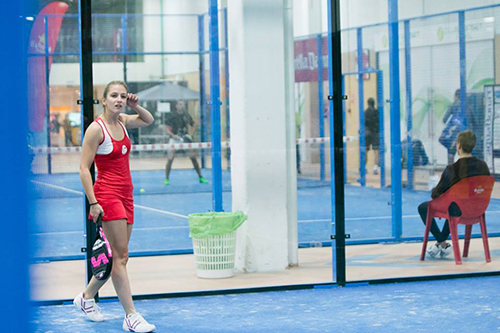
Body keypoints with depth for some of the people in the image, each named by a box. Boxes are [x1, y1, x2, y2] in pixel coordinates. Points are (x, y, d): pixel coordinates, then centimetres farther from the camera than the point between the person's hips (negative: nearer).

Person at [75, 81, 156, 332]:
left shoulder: (122, 121, 9)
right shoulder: (96, 128, -12)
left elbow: (148, 120, 28)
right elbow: (84, 168, -13)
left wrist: (135, 106, 7)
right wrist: (93, 203, -18)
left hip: (125, 196, 8)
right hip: (107, 194, -8)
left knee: (119, 256, 11)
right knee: (120, 256, -9)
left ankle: (86, 297, 29)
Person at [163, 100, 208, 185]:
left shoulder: (186, 115, 5)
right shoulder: (171, 115, -5)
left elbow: (193, 126, 16)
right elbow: (166, 128, -6)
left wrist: (191, 135, 0)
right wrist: (173, 135, -21)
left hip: (185, 138, 3)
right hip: (175, 139, -3)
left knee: (193, 157, -2)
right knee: (170, 158, -11)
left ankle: (200, 177, 10)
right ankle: (166, 179, 3)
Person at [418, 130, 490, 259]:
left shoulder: (452, 169, -25)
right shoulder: (483, 166, -10)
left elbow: (436, 194, -14)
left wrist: (434, 191, 12)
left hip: (458, 211, -6)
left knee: (423, 207, 18)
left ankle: (443, 244, 20)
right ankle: (442, 241, 43)